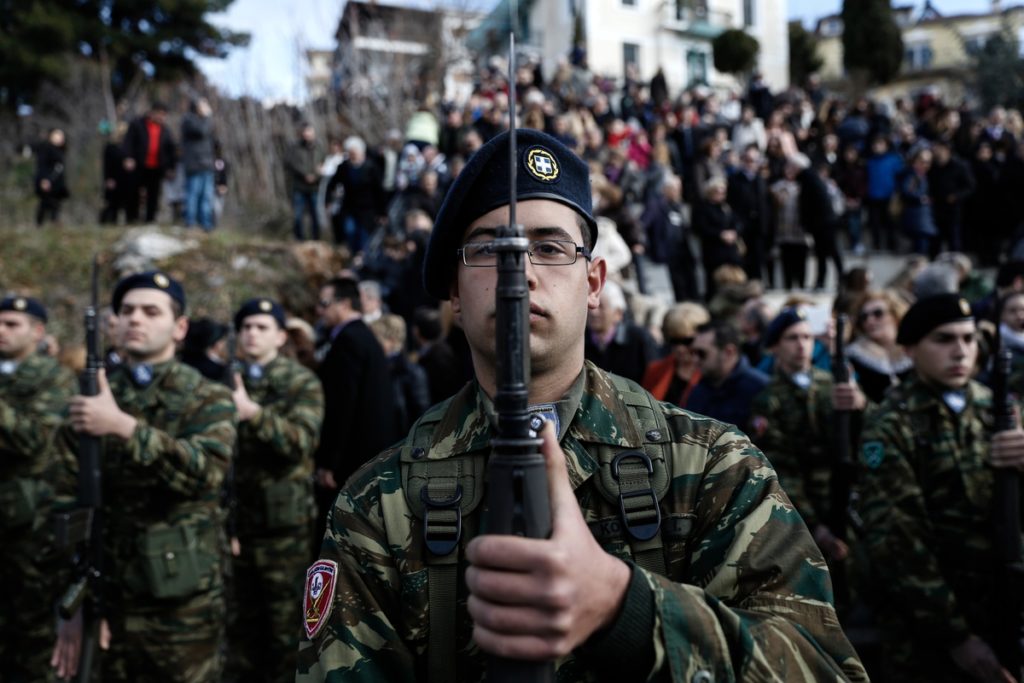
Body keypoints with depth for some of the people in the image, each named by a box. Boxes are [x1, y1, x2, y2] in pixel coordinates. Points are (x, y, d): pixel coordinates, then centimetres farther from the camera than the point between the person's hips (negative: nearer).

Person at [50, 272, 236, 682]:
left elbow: (205, 472, -21)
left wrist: (125, 427, -28)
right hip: (108, 596, 3)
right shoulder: (90, 401, 5)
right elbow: (71, 503, 4)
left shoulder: (209, 399, -3)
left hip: (185, 603, -3)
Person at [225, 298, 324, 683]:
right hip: (234, 516, 4)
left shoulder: (303, 383, -3)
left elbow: (302, 440, -20)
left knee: (286, 618, 5)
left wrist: (255, 414, -32)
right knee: (240, 615, 16)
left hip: (283, 519, -4)